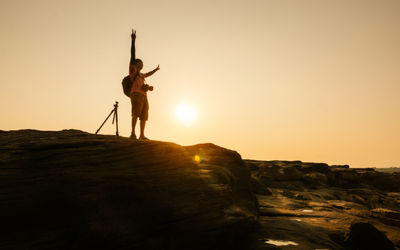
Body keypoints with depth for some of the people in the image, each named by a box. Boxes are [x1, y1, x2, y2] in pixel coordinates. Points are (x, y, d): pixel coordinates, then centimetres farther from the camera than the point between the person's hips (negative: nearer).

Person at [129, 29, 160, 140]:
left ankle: (142, 135, 4)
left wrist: (156, 69, 66)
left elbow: (148, 74, 55)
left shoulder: (141, 74, 32)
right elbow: (132, 55, 2)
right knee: (136, 113, -22)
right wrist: (133, 40, -5)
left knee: (144, 116, 3)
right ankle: (133, 133, -30)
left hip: (144, 96, 9)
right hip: (136, 94, -9)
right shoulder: (133, 70, 10)